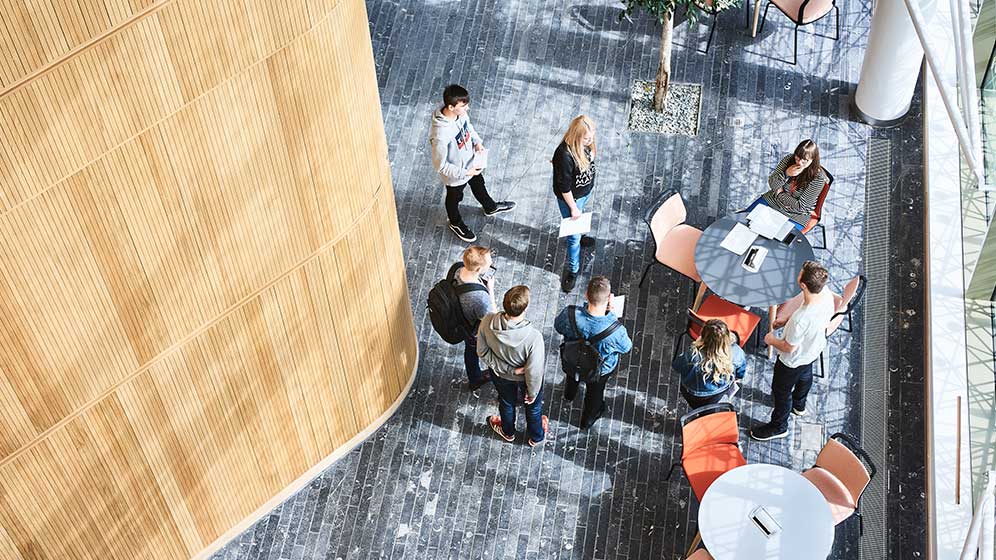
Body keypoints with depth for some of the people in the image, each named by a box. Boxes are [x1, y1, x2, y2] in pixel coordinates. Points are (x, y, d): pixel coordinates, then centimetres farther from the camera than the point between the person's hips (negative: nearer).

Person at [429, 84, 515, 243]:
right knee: (454, 198, 25)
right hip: (455, 175, -6)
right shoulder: (440, 135, -44)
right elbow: (440, 165, -31)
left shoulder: (460, 113, -21)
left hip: (471, 163, 6)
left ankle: (490, 207, 64)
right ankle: (456, 223, 55)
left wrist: (477, 142, -11)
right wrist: (465, 172, -28)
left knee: (479, 186, 34)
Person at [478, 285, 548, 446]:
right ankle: (536, 437, 60)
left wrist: (507, 369, -13)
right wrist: (533, 392, -9)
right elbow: (533, 372, -28)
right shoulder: (533, 337, -44)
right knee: (533, 406, 31)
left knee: (506, 403, 35)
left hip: (500, 375, 3)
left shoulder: (488, 322, -35)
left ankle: (508, 432, 65)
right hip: (524, 379, -3)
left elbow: (483, 352, -18)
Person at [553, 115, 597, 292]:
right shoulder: (565, 155, -40)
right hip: (571, 197, -7)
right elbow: (564, 186, -28)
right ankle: (573, 269, 29)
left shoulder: (585, 143, -17)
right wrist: (573, 207, -17)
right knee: (573, 237, 9)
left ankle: (576, 235, 67)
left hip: (586, 190, 7)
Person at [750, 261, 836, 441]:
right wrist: (786, 321, 5)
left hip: (794, 361, -7)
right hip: (814, 349, 7)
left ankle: (778, 427, 47)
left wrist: (771, 340, -10)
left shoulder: (801, 319, -48)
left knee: (781, 391, 21)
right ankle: (799, 405, 67)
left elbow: (789, 347, -29)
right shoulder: (826, 293, -27)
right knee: (805, 377, 36)